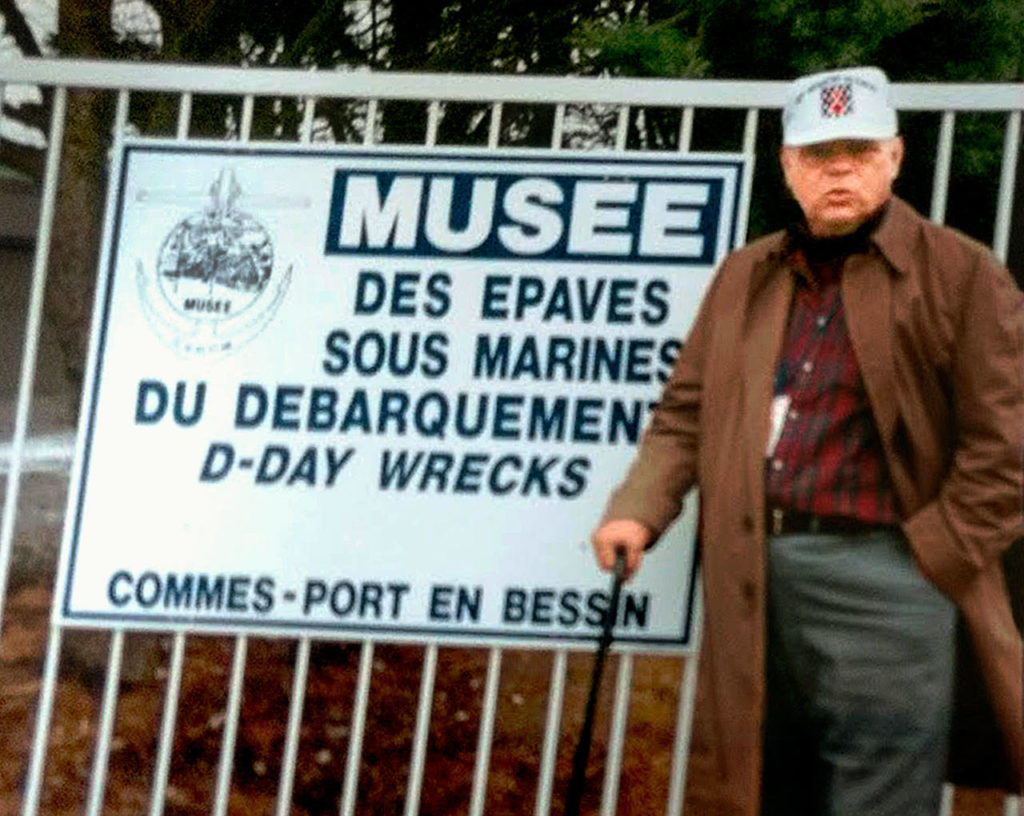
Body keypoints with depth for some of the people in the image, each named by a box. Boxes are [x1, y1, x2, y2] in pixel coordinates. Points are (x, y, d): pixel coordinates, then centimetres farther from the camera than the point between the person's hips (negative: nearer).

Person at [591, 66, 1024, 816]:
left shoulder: (961, 276, -2)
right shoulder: (746, 279, 16)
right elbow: (687, 413, 18)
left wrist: (926, 563, -10)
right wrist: (638, 510, 1)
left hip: (879, 584, -6)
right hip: (754, 581, 6)